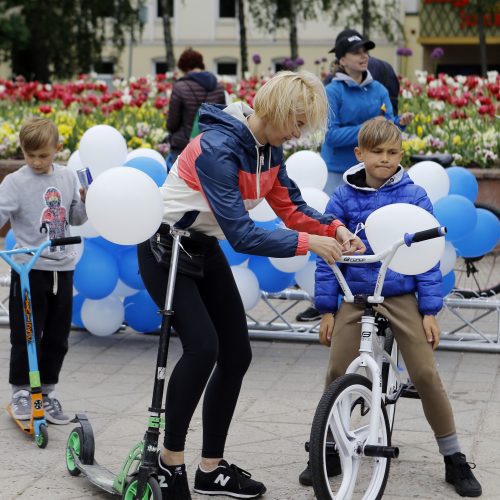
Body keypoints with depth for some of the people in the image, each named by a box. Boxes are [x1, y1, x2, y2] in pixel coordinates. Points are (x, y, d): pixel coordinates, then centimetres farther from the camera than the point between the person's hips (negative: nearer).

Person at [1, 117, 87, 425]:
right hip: (29, 269, -4)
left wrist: (86, 202, -5)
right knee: (26, 335, 0)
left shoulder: (68, 177, 6)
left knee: (57, 338, 11)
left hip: (62, 268, 4)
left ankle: (47, 391, 23)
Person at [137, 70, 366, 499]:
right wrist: (308, 243, -31)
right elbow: (241, 235, -33)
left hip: (204, 249, 9)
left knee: (237, 353, 4)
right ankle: (171, 459, -6)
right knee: (202, 346, -24)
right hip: (165, 248, -9)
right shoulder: (218, 148, -30)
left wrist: (334, 228, -16)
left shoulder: (269, 149, -4)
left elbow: (292, 207, 2)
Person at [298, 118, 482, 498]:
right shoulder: (344, 197, 0)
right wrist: (326, 309, 1)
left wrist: (430, 310, -5)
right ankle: (330, 452, 14)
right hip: (354, 297, 1)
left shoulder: (414, 197, -3)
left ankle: (454, 458, 8)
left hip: (401, 297, -1)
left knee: (426, 375, -6)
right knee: (337, 374, -6)